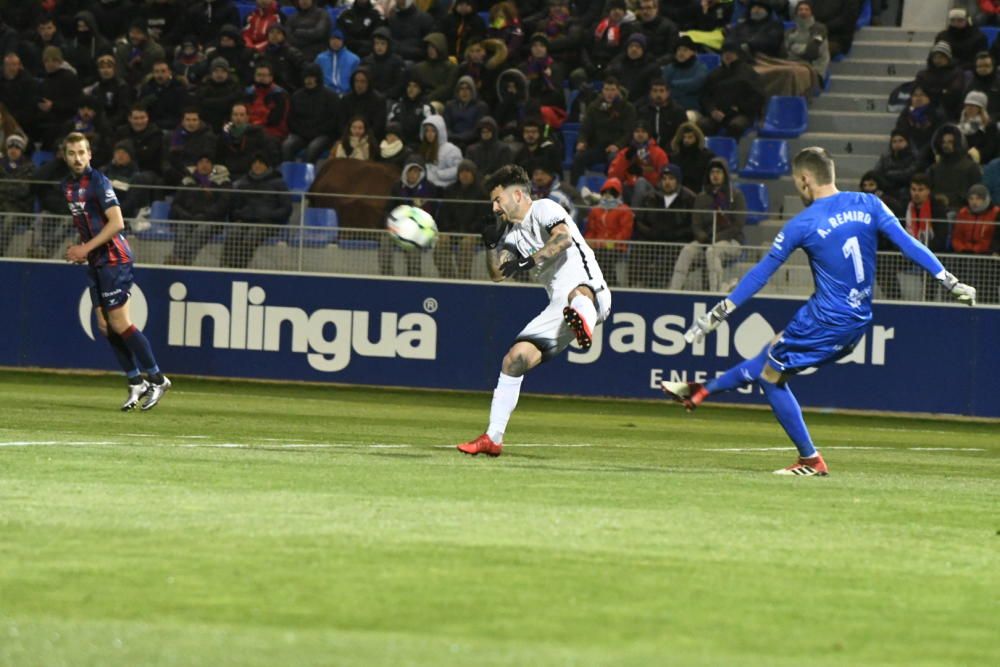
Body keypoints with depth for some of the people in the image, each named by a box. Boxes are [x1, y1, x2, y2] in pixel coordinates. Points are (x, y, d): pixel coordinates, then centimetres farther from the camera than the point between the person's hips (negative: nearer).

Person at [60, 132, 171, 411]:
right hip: (95, 262, 8)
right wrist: (76, 249, 10)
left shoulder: (98, 182, -14)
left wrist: (86, 248, -18)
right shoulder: (66, 186, 11)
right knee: (105, 325, 5)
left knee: (119, 324, -10)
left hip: (114, 259, -8)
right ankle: (136, 382, 12)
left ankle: (157, 379, -1)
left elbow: (116, 223, -20)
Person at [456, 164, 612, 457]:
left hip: (590, 292, -9)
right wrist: (492, 244, 4)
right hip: (559, 305, 9)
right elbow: (498, 274, 19)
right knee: (514, 360, 6)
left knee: (577, 294, -45)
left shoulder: (543, 208, -1)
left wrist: (532, 260, -26)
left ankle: (583, 323, -83)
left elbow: (564, 237, -20)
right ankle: (492, 438, 14)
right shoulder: (513, 232, 24)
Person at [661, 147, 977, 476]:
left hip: (824, 322, -7)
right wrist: (950, 282, -4)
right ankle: (700, 392, 33)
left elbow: (761, 273, -4)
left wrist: (719, 313, 3)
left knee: (771, 377, 12)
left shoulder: (802, 224, -11)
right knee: (771, 358, 21)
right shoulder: (868, 205, 0)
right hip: (858, 323, 7)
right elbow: (909, 245, -7)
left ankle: (811, 460, 12)